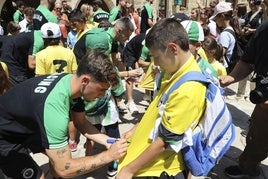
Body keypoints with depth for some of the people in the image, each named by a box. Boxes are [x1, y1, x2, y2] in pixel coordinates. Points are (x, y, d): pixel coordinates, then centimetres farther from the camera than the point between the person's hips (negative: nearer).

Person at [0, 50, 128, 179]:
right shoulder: (54, 105, -41)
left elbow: (81, 122, -1)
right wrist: (109, 155, -29)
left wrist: (106, 140, -14)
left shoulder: (73, 82, -15)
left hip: (26, 126, 8)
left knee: (60, 152, 11)